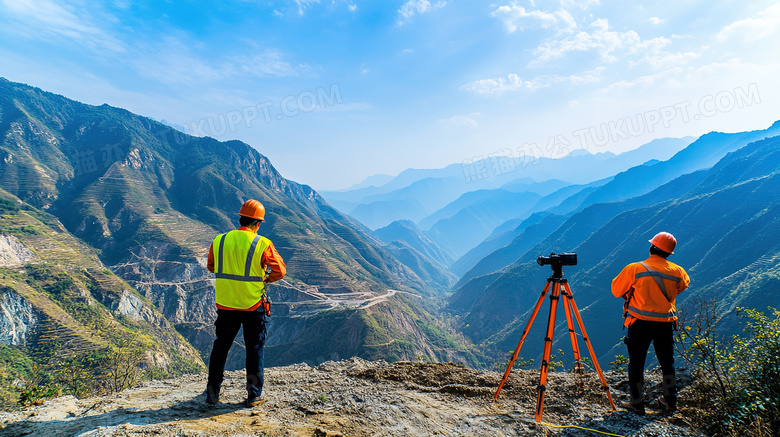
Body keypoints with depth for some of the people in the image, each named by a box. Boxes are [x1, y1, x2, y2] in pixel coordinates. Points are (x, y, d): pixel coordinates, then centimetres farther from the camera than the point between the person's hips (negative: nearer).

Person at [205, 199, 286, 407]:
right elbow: (279, 271, -11)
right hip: (253, 305, -3)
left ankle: (212, 392, 25)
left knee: (221, 346, 18)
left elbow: (211, 267, 14)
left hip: (225, 304, 3)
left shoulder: (219, 241, 0)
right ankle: (254, 396, 16)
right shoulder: (263, 244, -12)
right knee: (254, 349, 9)